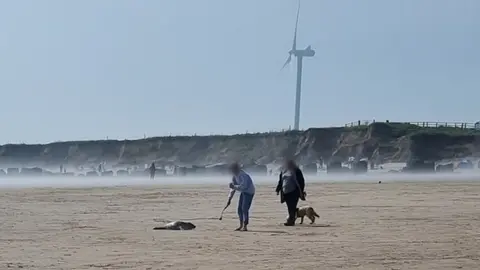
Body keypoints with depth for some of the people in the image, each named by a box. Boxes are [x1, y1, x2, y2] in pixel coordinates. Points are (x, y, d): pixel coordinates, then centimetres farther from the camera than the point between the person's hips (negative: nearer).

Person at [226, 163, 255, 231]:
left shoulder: (243, 175, -25)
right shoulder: (235, 177, 3)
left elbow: (243, 186, -34)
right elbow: (233, 188, 10)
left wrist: (234, 187, -33)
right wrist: (229, 199, 9)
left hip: (249, 192, -9)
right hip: (243, 192, 9)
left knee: (244, 209, -15)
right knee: (239, 209, 10)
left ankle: (245, 226, -9)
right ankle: (241, 225, 22)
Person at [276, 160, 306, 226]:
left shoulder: (297, 171, -1)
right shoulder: (283, 172, 16)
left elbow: (301, 181, -3)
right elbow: (280, 182, 22)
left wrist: (301, 191, -9)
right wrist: (278, 190, 15)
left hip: (294, 192, -5)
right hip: (286, 192, 5)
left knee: (292, 207, -11)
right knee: (290, 207, 6)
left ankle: (291, 220, -14)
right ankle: (291, 221, 13)